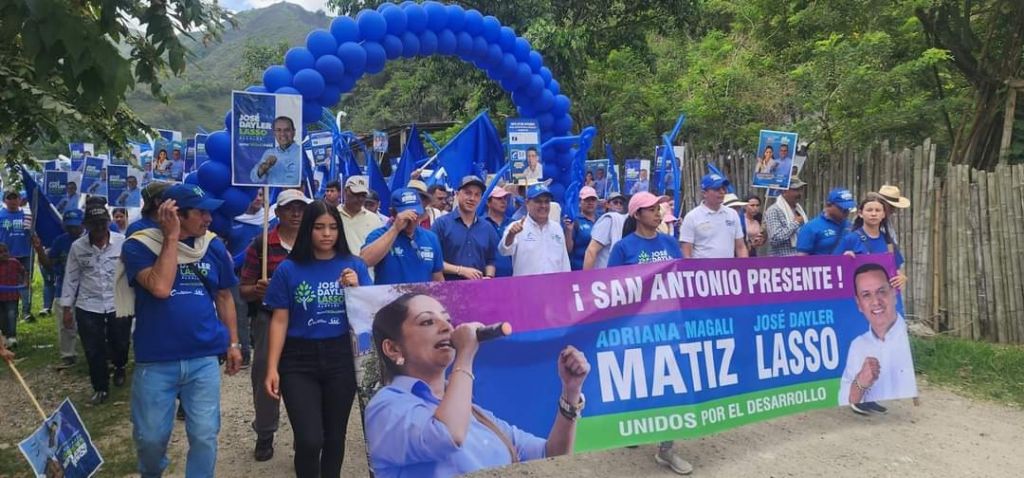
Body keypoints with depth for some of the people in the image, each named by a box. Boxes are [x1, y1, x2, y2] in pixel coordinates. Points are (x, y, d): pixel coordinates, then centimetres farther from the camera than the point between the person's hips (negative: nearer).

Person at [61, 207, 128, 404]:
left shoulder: (122, 242, -9)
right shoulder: (77, 246, -3)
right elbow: (71, 277, 4)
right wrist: (67, 307, 5)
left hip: (119, 304, -1)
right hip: (88, 307, 1)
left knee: (120, 344, 11)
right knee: (93, 351, 6)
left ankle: (119, 367, 45)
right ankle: (100, 388, 24)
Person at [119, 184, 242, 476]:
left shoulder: (214, 247, 1)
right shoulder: (140, 246, -8)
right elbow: (160, 287, -25)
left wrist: (233, 343, 10)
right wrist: (172, 237, -19)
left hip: (204, 360, 2)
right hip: (155, 361, -1)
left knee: (204, 436, 3)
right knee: (150, 437, 13)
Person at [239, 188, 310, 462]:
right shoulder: (261, 244, 0)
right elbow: (243, 290, 2)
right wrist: (257, 289, -20)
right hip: (270, 320, -1)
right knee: (266, 376, 7)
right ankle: (265, 435, 27)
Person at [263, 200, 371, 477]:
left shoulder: (354, 265, 2)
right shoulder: (289, 269, -3)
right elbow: (279, 321, -2)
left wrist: (356, 288, -16)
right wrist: (272, 368, -7)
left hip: (342, 359, 2)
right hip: (299, 361, -2)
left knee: (335, 436, 13)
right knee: (309, 440, -10)